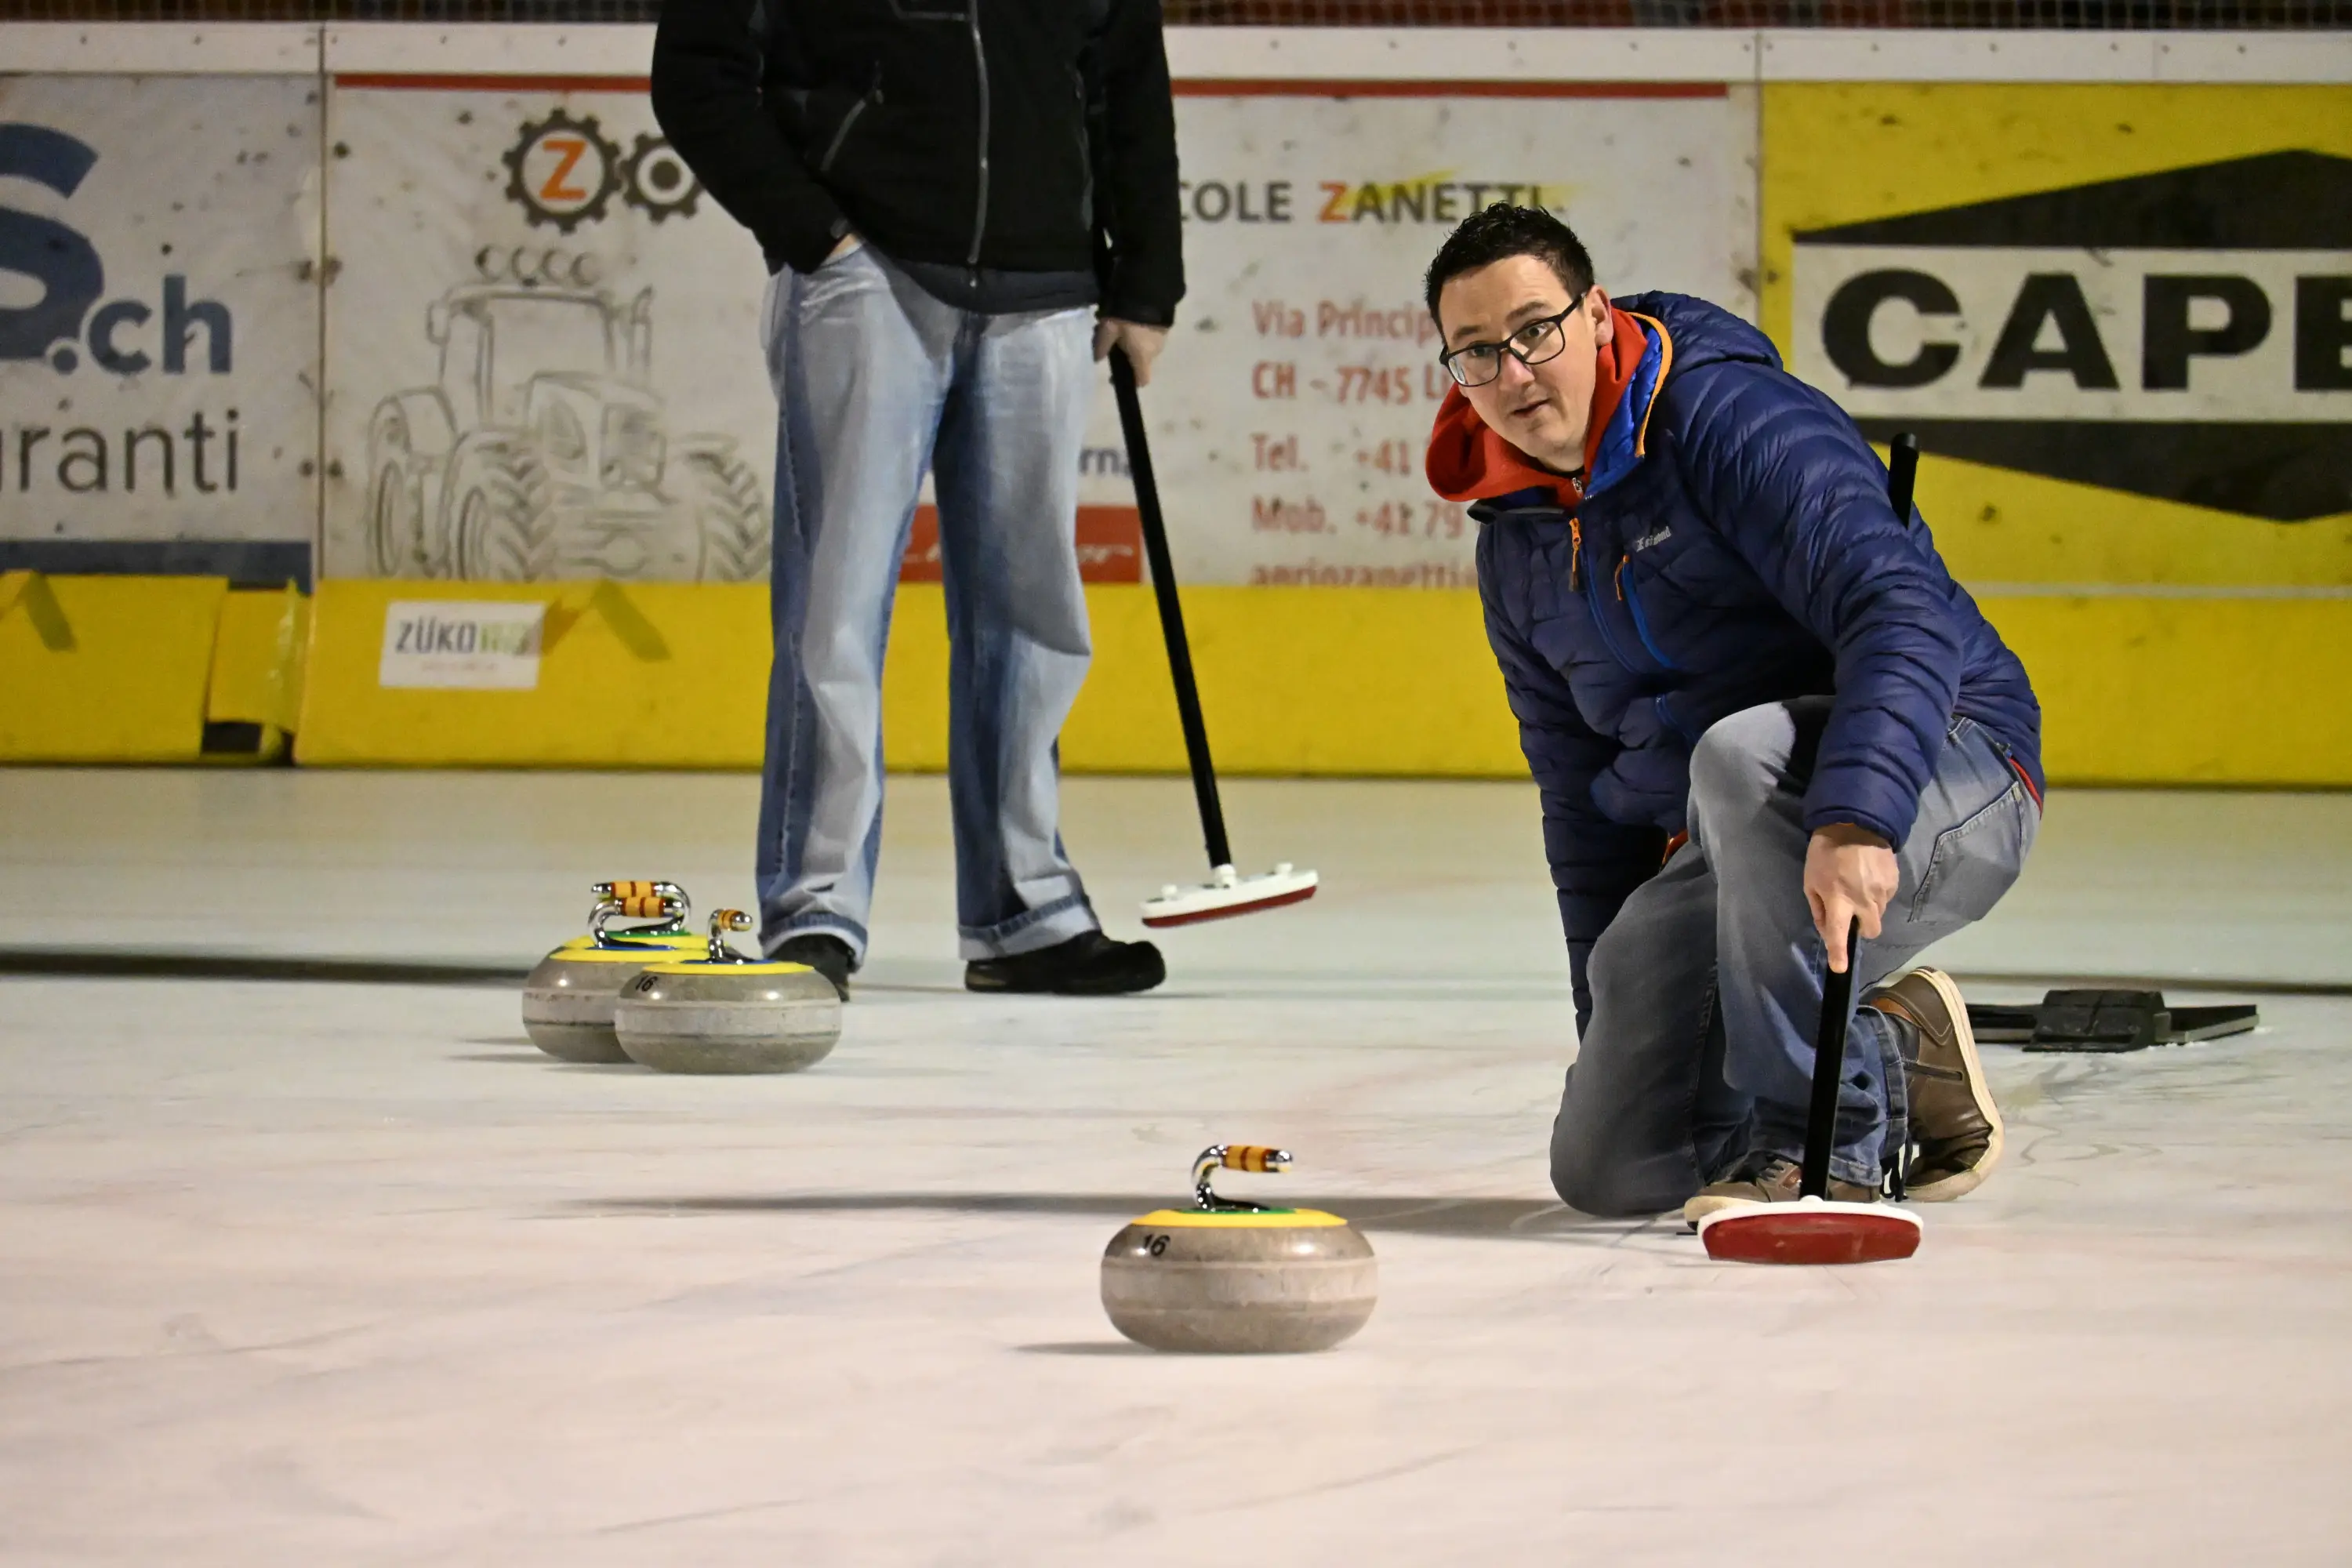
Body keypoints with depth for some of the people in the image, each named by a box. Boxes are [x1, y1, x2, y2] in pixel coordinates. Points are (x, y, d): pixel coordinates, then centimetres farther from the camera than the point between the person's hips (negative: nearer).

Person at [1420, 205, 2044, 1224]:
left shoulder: (1737, 420, -17)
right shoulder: (1516, 543, 9)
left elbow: (1903, 610, -31)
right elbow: (1582, 793, 18)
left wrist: (1854, 818, -44)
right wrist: (1612, 1021, 16)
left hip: (1945, 775, -7)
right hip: (1728, 854, 7)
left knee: (1744, 754, -40)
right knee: (1609, 1166, -7)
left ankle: (1818, 1142, -24)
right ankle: (1893, 1058, 16)